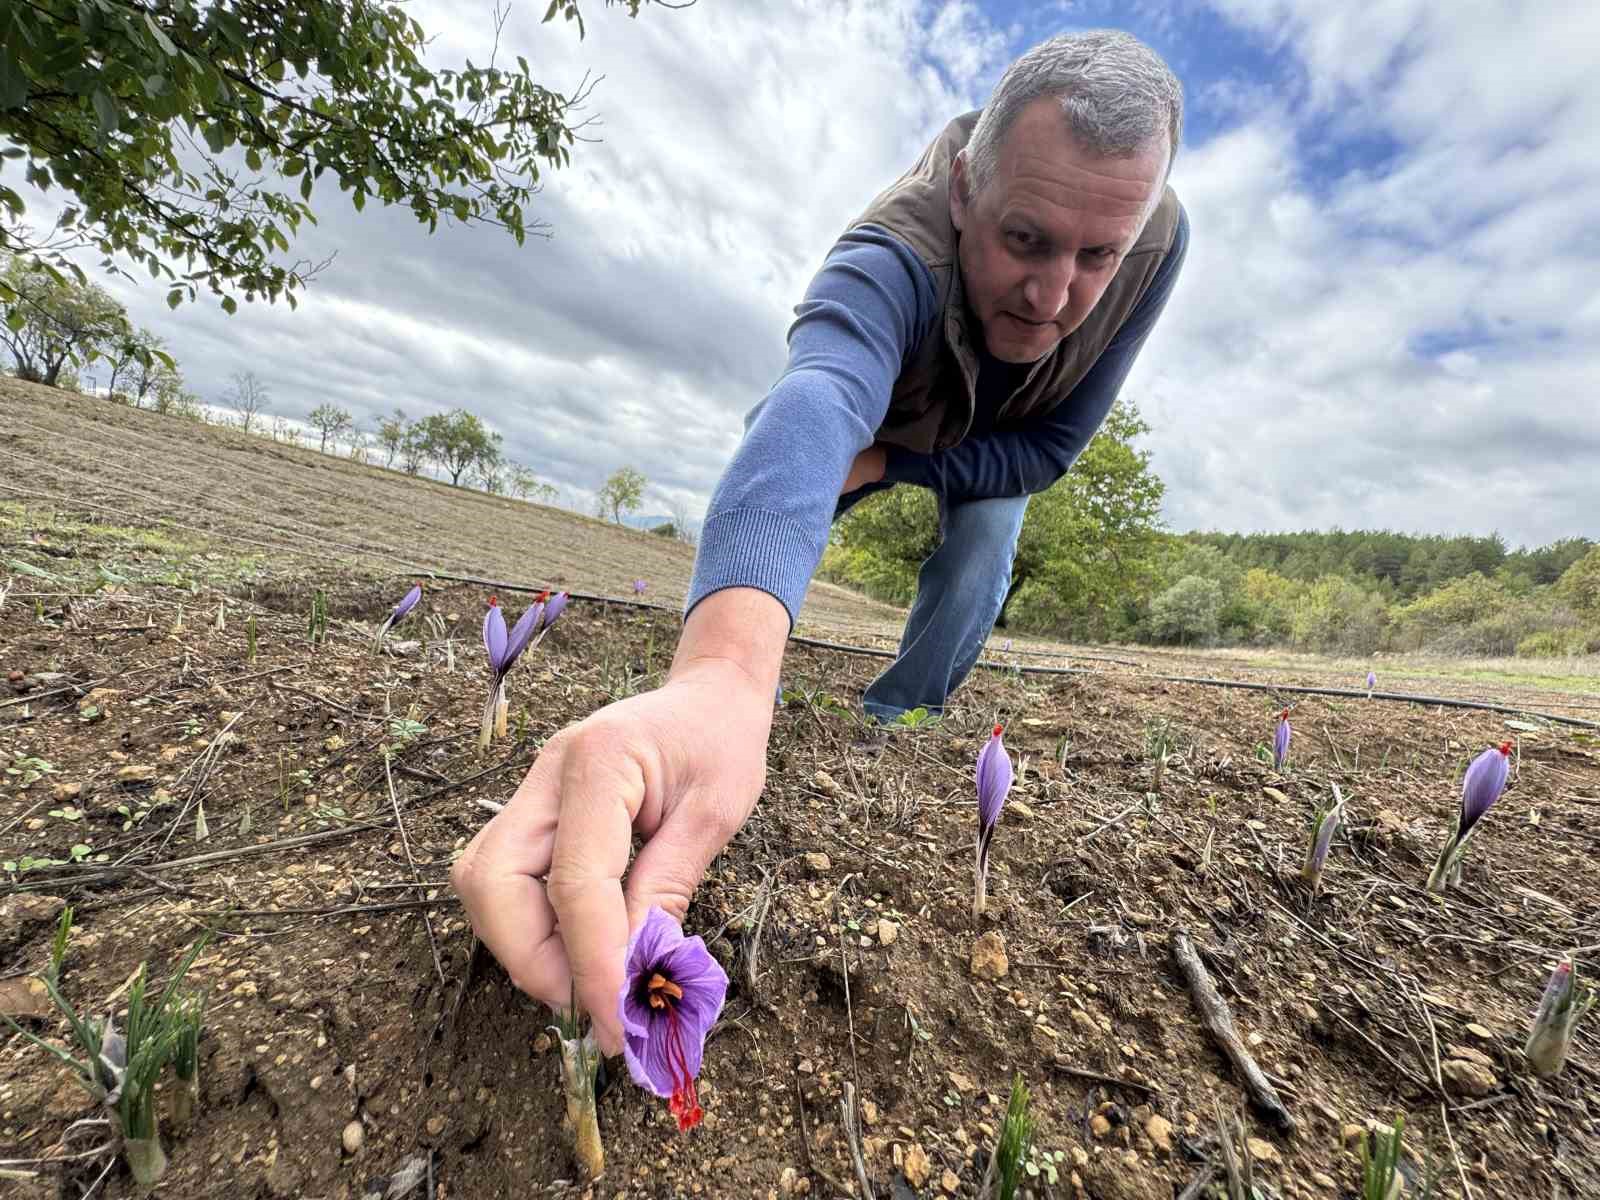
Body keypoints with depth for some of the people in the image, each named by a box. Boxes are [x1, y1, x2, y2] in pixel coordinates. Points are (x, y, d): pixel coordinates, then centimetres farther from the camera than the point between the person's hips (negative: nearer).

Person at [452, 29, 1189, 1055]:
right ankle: (699, 700, 21)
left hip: (1002, 449, 2)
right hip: (888, 414, -1)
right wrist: (721, 672, -86)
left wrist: (883, 465, -37)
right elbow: (817, 404, -68)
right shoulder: (892, 258, -46)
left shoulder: (1158, 238, -32)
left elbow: (1054, 447, -27)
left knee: (973, 587, -20)